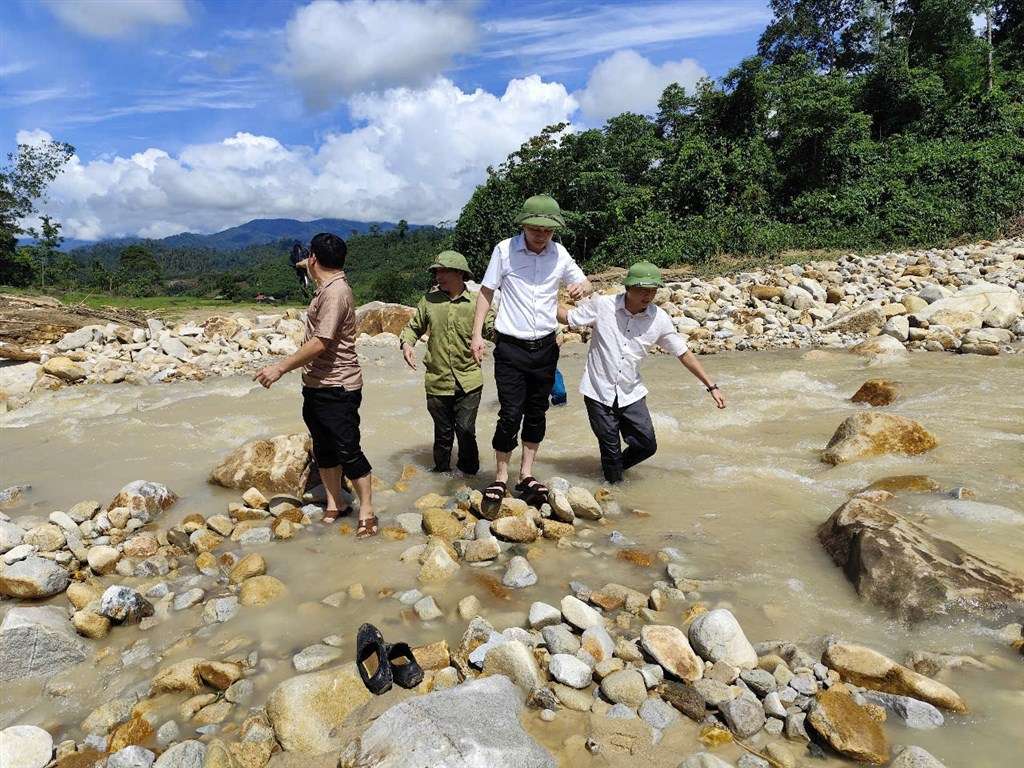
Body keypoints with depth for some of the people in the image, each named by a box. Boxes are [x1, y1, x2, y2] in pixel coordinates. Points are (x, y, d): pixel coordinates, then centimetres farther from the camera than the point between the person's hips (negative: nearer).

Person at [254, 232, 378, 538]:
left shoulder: (335, 293, -19)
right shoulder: (327, 288, 12)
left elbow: (320, 343, -26)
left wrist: (280, 368, -22)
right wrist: (309, 271, 49)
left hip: (337, 389, -10)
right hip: (317, 386, 10)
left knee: (348, 450, -3)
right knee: (323, 447, 15)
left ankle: (367, 512, 8)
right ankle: (334, 505, 27)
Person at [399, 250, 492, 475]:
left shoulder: (476, 302, -2)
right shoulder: (429, 301, 4)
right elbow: (413, 327, 14)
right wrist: (407, 343, -6)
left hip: (468, 381, -2)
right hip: (437, 381, 2)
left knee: (466, 430, -1)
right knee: (443, 433, 14)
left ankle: (469, 470, 21)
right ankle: (442, 471, 34)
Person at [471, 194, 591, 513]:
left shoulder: (559, 254, 2)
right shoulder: (505, 250, -7)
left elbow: (583, 282, 15)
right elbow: (486, 292, 1)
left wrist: (581, 287, -10)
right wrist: (477, 334, -5)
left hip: (545, 346, 4)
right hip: (511, 347, -4)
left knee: (536, 413, 11)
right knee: (511, 414, -7)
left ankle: (526, 474, 24)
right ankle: (500, 479, 10)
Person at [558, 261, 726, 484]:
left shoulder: (659, 319, -7)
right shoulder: (601, 306, -13)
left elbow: (683, 353, 2)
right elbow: (567, 317, 0)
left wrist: (711, 386, 3)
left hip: (631, 394, 3)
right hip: (599, 392, -3)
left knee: (647, 445, 5)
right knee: (611, 450, 4)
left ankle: (616, 468, 34)